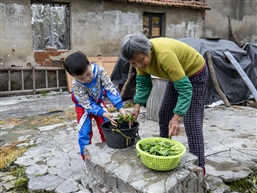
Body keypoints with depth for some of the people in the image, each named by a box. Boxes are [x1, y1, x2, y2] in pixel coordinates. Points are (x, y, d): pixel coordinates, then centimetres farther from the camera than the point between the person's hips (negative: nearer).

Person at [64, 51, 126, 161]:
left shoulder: (100, 71, -32)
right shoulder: (76, 85, -35)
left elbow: (110, 88, -32)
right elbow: (88, 104, -31)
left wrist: (120, 107, -41)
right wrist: (103, 114, -43)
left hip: (98, 102, 3)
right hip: (84, 106, -2)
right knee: (85, 132, -5)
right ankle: (86, 156, 14)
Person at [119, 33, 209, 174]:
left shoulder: (164, 55, -39)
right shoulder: (140, 56, -17)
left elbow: (185, 88, -37)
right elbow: (143, 83, -4)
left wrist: (177, 118, -43)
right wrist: (137, 105, -15)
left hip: (195, 73, -7)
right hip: (176, 75, 8)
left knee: (192, 122, -12)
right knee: (164, 115, 12)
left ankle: (198, 167, -1)